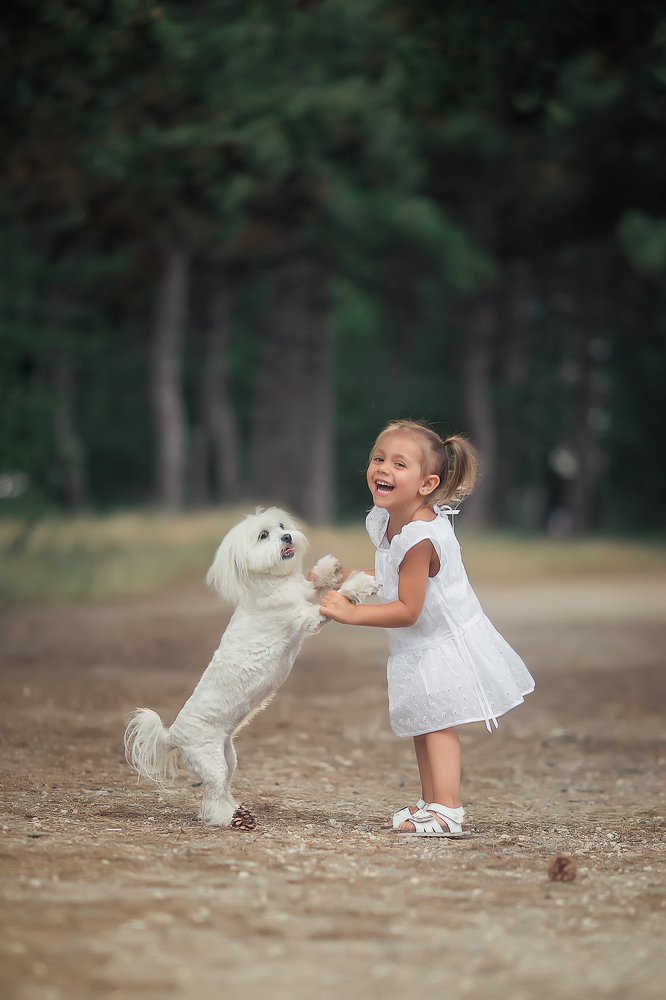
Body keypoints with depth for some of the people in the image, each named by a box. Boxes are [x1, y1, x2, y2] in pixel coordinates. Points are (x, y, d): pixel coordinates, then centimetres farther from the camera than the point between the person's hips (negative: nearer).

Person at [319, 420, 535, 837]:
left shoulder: (420, 539, -31)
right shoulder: (386, 520, -3)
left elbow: (407, 611, -29)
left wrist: (351, 612, -27)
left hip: (446, 643, -10)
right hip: (419, 645, 10)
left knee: (437, 720, -13)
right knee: (422, 724, 16)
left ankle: (448, 811, -15)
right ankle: (431, 803, 25)